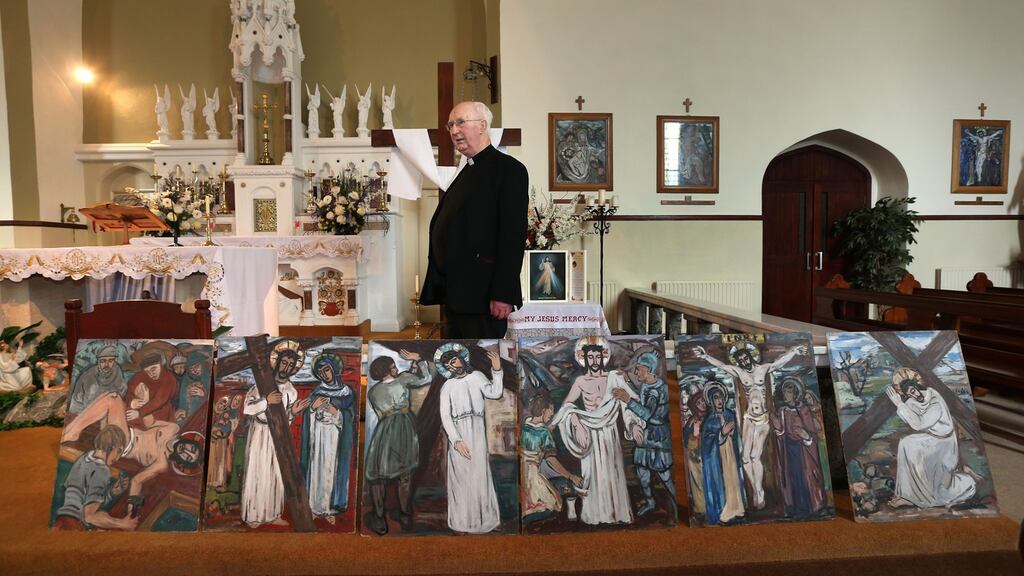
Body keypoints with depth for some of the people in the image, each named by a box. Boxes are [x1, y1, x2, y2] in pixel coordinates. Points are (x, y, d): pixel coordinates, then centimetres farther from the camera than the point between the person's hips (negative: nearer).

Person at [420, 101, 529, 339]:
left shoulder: (509, 169, -7)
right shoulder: (466, 172, 20)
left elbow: (513, 235, -16)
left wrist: (503, 294, -22)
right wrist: (439, 287, 14)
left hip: (481, 294, -9)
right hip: (455, 293, 9)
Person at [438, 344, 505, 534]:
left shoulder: (477, 376, 11)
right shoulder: (447, 387, 8)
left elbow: (495, 393, -3)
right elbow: (445, 416, 0)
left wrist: (497, 371, -13)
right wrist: (456, 440, -11)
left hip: (477, 431, 0)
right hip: (457, 434, 0)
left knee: (479, 474, -1)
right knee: (461, 476, -2)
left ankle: (482, 518, 7)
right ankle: (463, 520, 5)